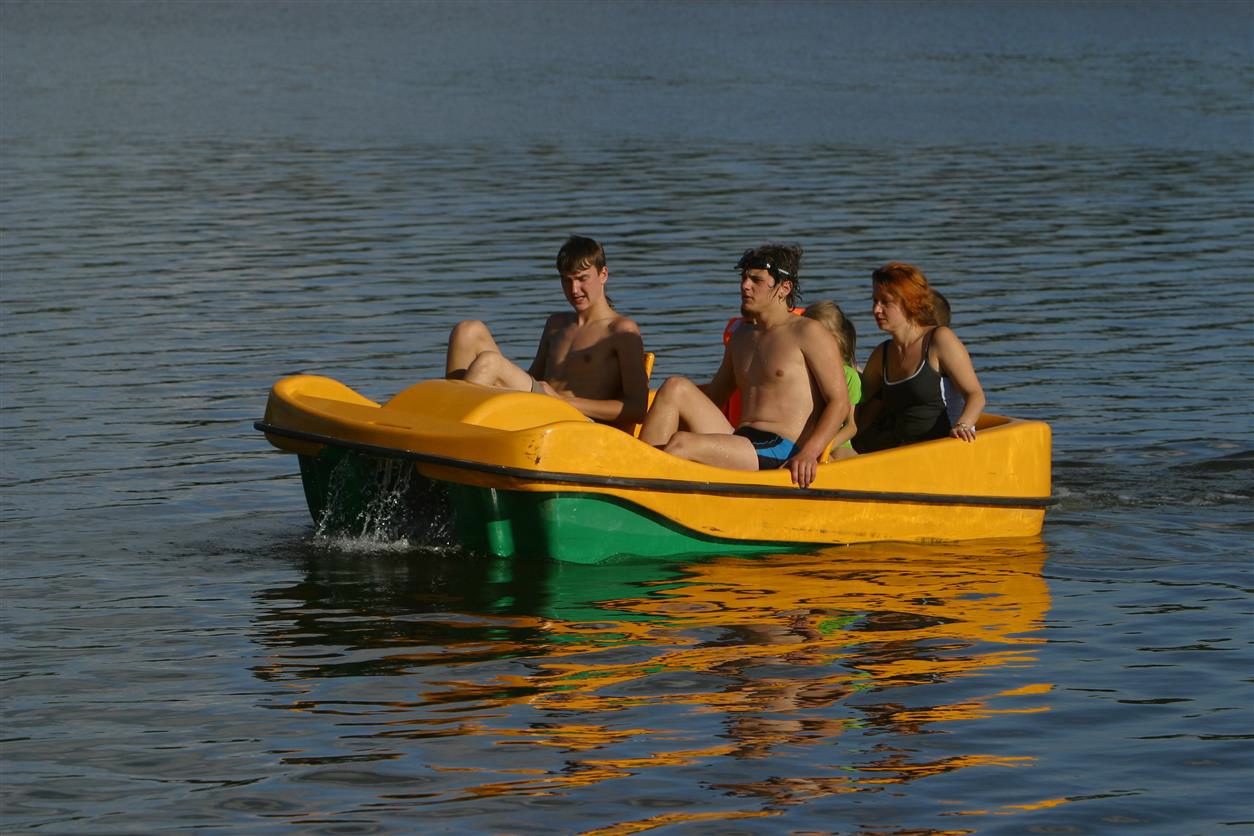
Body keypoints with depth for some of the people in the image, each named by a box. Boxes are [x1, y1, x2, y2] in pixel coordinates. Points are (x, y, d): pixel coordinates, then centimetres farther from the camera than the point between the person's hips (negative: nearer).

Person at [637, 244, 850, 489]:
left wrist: (809, 453, -22)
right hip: (740, 446, 7)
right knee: (676, 387, -11)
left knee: (681, 443, -27)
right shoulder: (742, 336, 24)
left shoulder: (808, 334, 0)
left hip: (781, 455, -7)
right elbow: (715, 393, 35)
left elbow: (840, 402, -6)